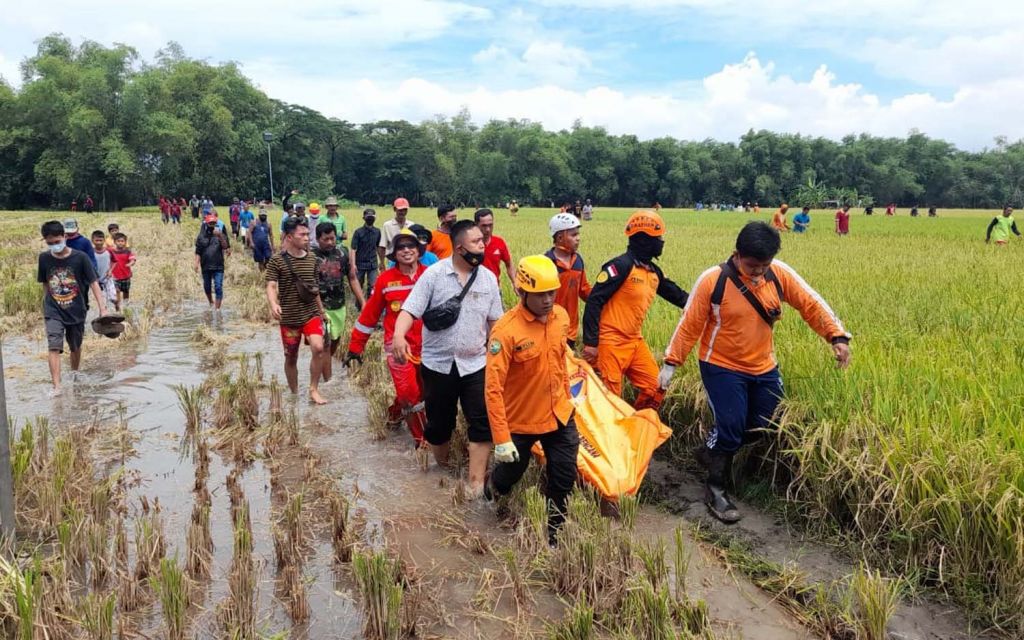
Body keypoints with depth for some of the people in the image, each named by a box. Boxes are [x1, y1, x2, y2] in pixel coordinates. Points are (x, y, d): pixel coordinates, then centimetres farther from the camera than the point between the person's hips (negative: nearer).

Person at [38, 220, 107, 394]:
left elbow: (93, 283, -10)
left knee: (76, 347, 16)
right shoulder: (44, 258, -3)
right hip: (53, 312, 0)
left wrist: (102, 308, -17)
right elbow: (45, 284, 9)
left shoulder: (80, 257, -11)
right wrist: (47, 305, 12)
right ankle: (56, 386, -18)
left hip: (76, 311, 0)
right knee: (54, 347, -15)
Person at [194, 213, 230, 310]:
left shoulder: (220, 234, 2)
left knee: (218, 288, -9)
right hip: (206, 267, 2)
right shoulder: (201, 237, 5)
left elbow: (225, 246, -14)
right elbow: (198, 252, 6)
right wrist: (197, 263, -3)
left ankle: (217, 308, -6)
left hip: (218, 266, -2)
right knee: (207, 287, 15)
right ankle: (211, 302, 41)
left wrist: (220, 236, -23)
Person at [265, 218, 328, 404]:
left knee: (318, 348, -21)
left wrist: (321, 309, 21)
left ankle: (314, 390, -5)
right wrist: (273, 304, -36)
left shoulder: (312, 259, 5)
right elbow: (271, 286, -17)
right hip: (289, 318, -2)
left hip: (311, 314, 2)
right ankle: (294, 394, 29)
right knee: (291, 358, 9)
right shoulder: (277, 260, -8)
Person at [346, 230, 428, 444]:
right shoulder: (385, 279, -6)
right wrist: (355, 346, 3)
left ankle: (395, 413, 45)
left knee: (422, 390, 15)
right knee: (408, 391, -11)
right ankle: (421, 436, 11)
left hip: (425, 345, 2)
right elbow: (369, 315, 1)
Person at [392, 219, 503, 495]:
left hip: (475, 364, 2)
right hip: (438, 364, -2)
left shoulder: (488, 278, 2)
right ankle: (441, 468, 37)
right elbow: (410, 310, -14)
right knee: (439, 421, 12)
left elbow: (494, 320, 11)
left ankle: (476, 483, 3)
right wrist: (398, 336, -33)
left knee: (482, 423, -4)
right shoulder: (433, 274, -8)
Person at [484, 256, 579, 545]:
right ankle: (492, 495, 55)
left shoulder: (561, 317, -6)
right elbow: (493, 388, -25)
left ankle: (553, 533, 31)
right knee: (511, 470, 19)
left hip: (560, 415, 4)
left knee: (564, 479, 7)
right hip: (520, 421, -4)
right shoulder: (506, 331, -26)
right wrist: (501, 439, -26)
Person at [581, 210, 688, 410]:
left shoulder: (654, 271, 12)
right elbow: (594, 301, -17)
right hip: (611, 343, -9)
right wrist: (590, 342, -20)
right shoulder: (621, 266, -14)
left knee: (655, 389, 10)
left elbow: (675, 294, 26)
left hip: (635, 342, 9)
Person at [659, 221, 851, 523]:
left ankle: (713, 452, 36)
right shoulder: (712, 280, -18)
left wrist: (837, 336, -16)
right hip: (722, 368, -5)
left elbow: (811, 304, -3)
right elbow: (689, 325, -10)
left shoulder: (780, 274, -8)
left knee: (763, 427, 11)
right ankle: (715, 491, 8)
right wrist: (671, 363, -8)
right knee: (730, 426, -11)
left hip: (764, 368, 5)